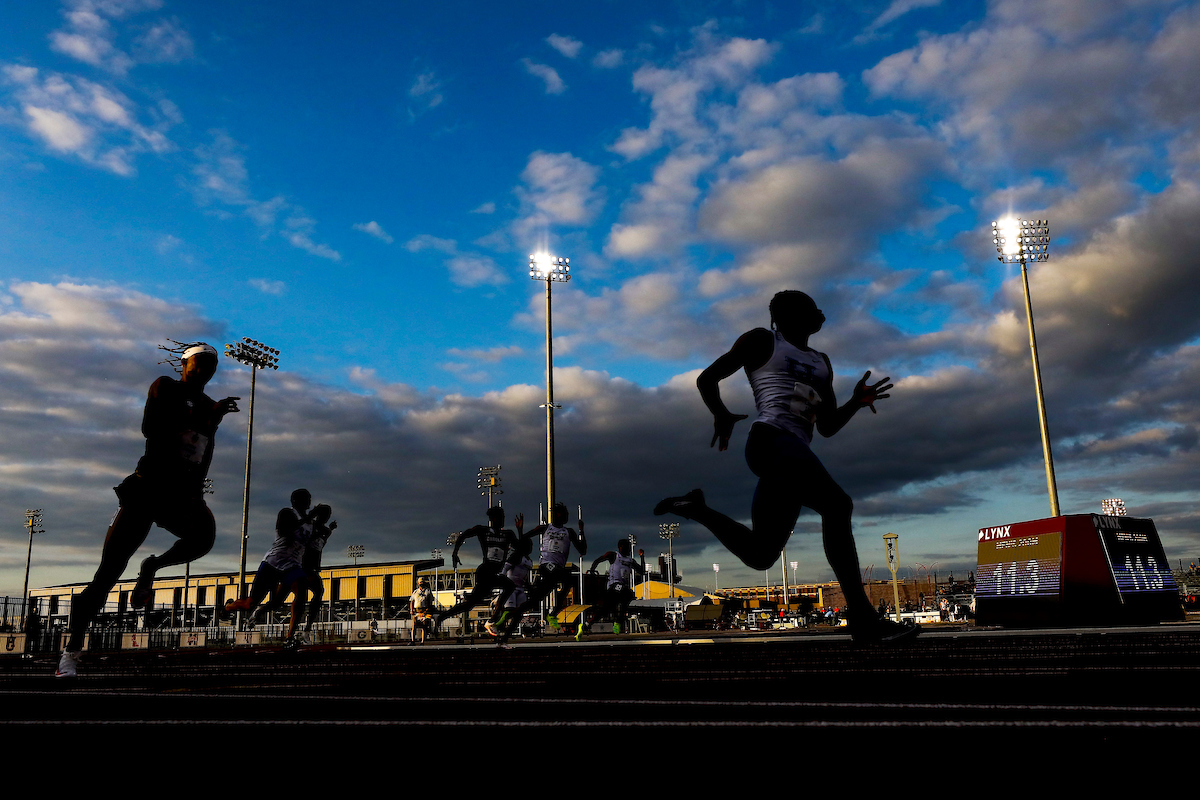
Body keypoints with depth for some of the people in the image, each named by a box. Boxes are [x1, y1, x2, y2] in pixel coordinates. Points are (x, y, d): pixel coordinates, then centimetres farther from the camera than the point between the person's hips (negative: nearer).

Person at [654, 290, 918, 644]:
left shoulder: (821, 362, 30)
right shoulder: (762, 340, 11)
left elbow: (827, 427, 26)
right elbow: (707, 378, 7)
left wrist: (856, 402, 6)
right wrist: (721, 414, -13)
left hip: (798, 452, 8)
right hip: (771, 439, -8)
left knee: (759, 556, 5)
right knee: (837, 504, -25)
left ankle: (695, 508, 23)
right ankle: (862, 617, -26)